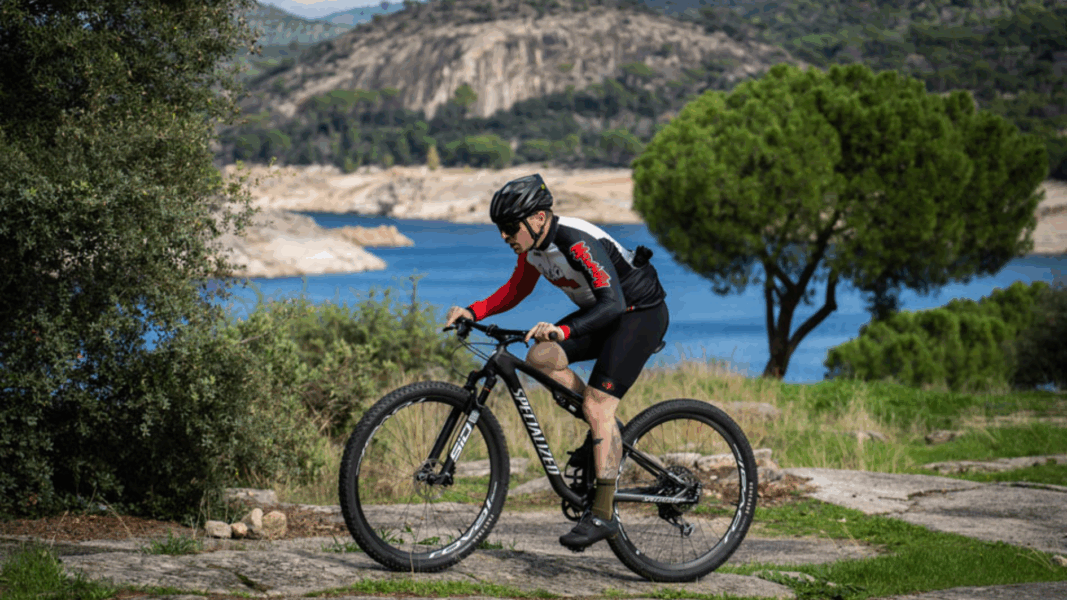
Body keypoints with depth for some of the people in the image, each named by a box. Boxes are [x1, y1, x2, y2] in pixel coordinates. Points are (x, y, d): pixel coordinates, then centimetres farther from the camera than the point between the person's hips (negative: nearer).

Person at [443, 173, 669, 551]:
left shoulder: (578, 243, -30)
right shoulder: (533, 245, -4)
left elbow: (612, 303, -39)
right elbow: (516, 291, 12)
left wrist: (563, 330, -54)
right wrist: (473, 312, -5)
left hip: (641, 313, -9)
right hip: (602, 313, 9)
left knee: (597, 406, -19)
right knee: (539, 357, -11)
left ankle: (603, 515, -17)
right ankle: (606, 428, 5)